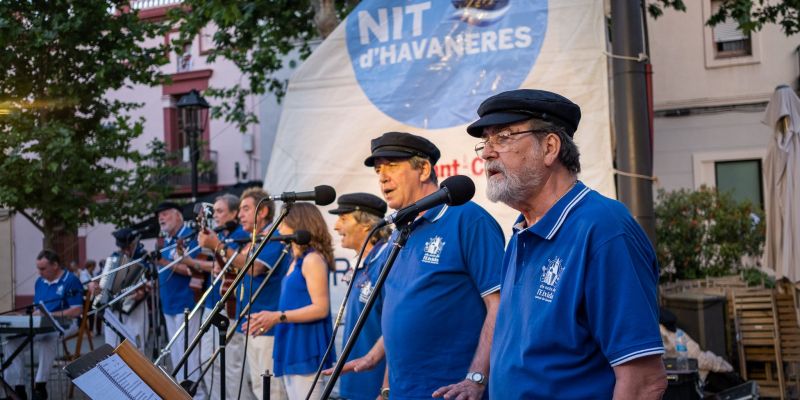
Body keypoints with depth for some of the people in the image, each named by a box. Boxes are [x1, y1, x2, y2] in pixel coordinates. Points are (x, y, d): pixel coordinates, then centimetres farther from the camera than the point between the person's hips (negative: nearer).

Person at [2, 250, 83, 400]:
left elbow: (77, 310, -13)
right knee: (12, 340, -16)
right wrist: (34, 314, -2)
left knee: (47, 338, -40)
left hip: (63, 324, -7)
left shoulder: (71, 281, -6)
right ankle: (17, 387, -16)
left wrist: (49, 315, -17)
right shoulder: (40, 282, 17)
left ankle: (40, 386, -31)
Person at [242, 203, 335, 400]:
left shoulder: (313, 259, -12)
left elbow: (321, 308, -19)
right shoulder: (297, 260, 17)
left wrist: (279, 316, -21)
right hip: (292, 349, 10)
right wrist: (269, 318, 13)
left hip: (306, 350, -10)